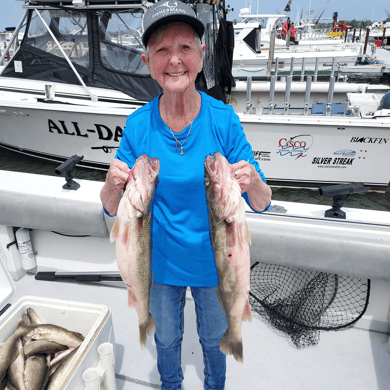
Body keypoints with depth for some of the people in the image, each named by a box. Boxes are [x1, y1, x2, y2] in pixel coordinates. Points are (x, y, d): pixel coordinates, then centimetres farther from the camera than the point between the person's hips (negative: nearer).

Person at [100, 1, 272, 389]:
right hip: (161, 262, 1)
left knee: (213, 338, 26)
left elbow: (261, 204, -15)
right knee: (166, 338, 27)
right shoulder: (138, 126, -15)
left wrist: (252, 183, -37)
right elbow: (113, 208, -9)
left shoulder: (224, 120, -18)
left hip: (214, 261, 0)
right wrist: (113, 184, -31)